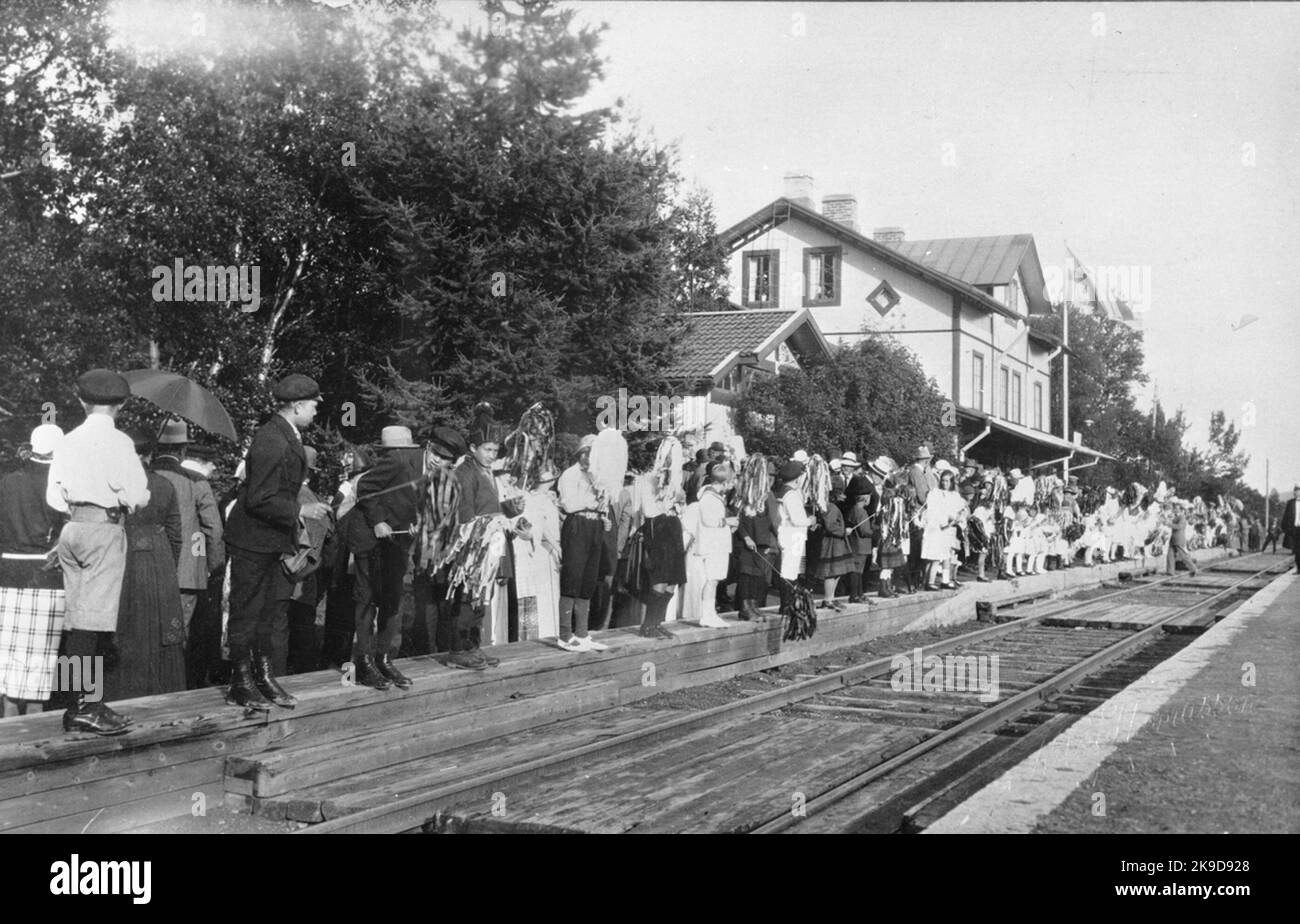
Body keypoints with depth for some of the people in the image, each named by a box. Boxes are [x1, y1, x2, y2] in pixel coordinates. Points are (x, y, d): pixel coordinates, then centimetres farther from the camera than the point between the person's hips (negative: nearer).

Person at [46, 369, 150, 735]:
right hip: (104, 527, -6)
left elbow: (54, 496, 9)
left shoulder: (67, 442, 12)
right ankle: (80, 707, -10)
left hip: (72, 527, 7)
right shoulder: (117, 441, -6)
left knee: (77, 619, 9)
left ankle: (78, 703, 13)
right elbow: (136, 495, -11)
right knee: (91, 618, -8)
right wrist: (131, 499, 11)